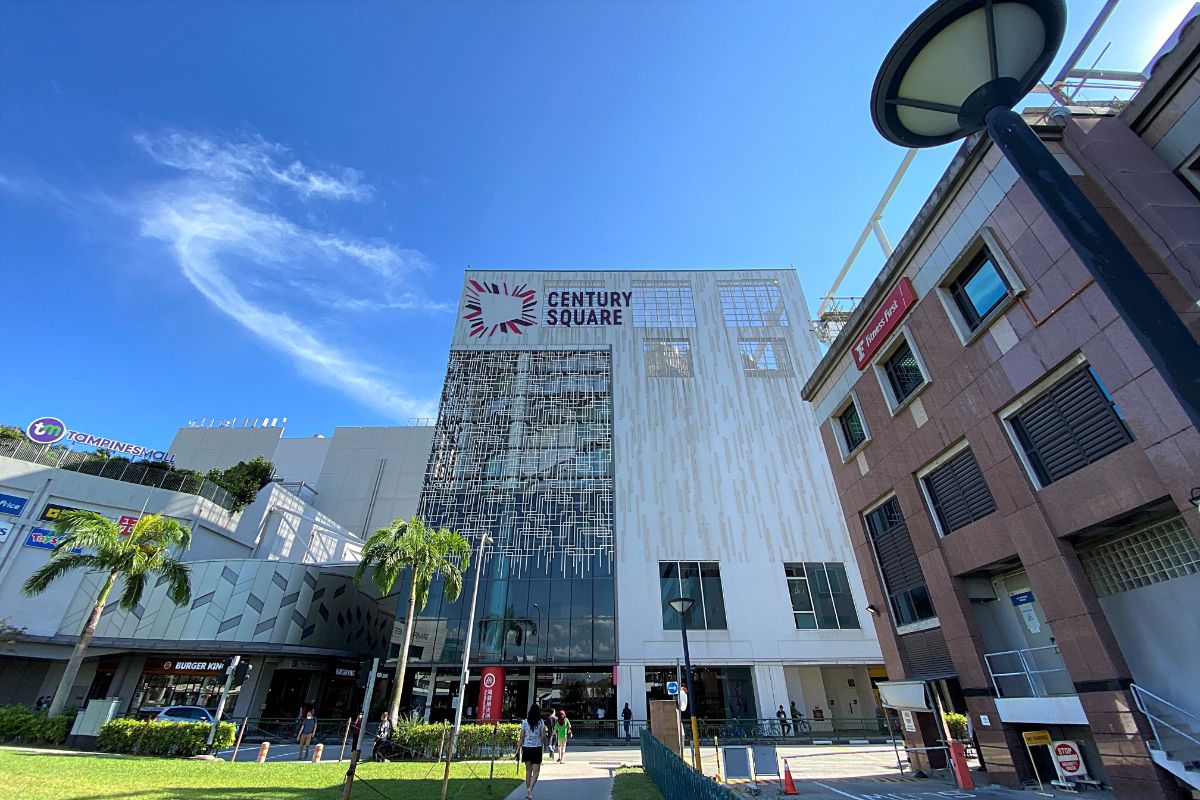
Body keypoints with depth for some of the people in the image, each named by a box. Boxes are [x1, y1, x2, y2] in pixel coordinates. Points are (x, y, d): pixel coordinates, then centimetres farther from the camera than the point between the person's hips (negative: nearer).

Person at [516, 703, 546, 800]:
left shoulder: (525, 722, 0)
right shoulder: (541, 722, -6)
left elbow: (521, 738, 0)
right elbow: (543, 737, -5)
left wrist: (518, 750, 5)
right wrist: (543, 739, 17)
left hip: (526, 748, 3)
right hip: (537, 748, -3)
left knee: (528, 771, 18)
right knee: (535, 772, 6)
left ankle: (527, 791, 22)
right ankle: (530, 789, -13)